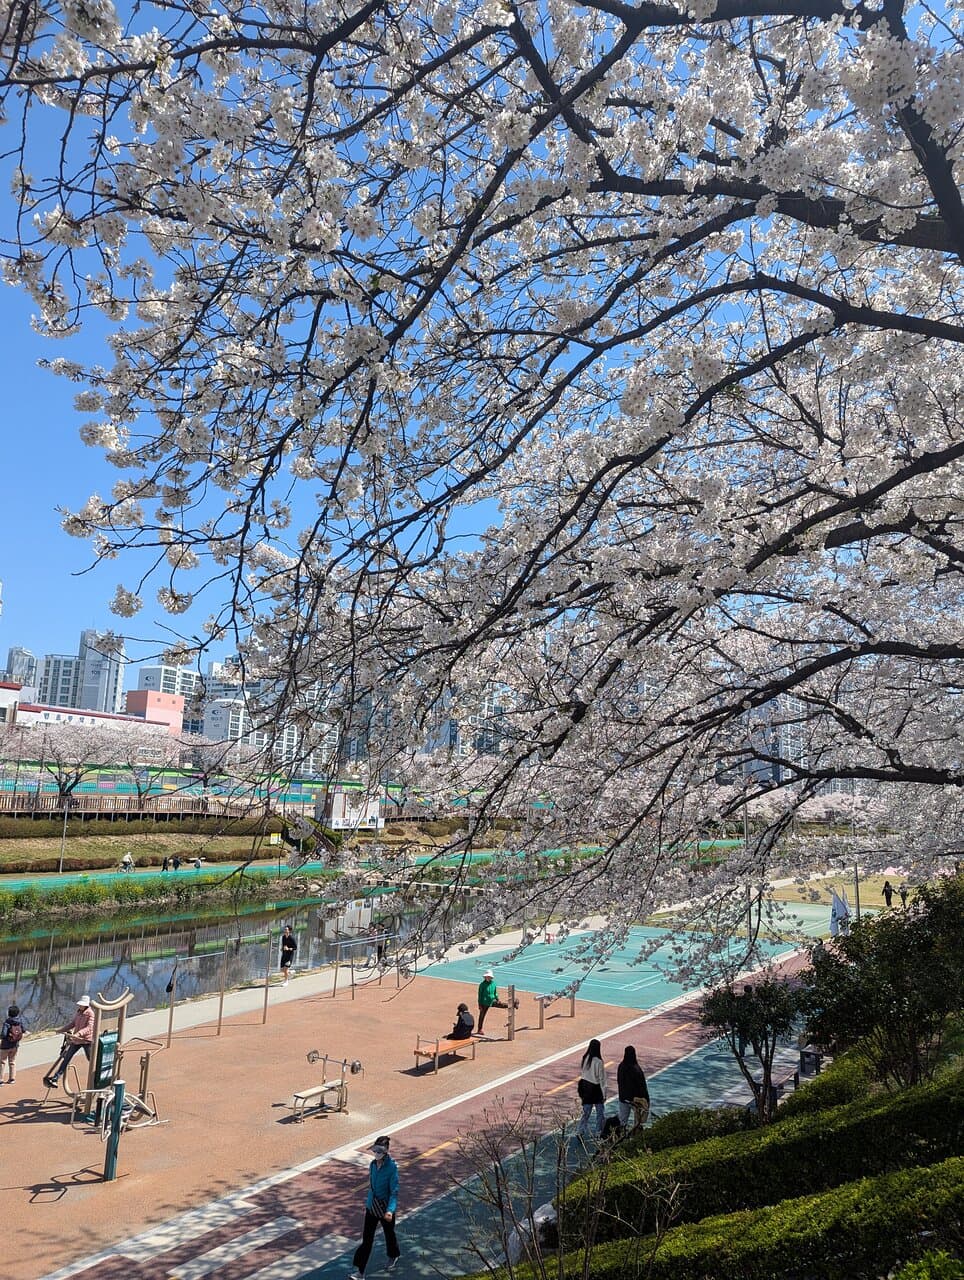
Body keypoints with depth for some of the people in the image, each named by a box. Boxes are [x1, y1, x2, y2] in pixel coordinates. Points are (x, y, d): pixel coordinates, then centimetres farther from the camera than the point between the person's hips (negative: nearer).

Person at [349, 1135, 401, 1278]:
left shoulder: (392, 1167, -23)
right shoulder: (373, 1164, -4)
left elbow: (394, 1191, -24)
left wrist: (390, 1210, -35)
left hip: (385, 1208, -4)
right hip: (372, 1207, 4)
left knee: (389, 1233, 19)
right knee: (367, 1238, 3)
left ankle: (394, 1257, 46)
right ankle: (359, 1271, 10)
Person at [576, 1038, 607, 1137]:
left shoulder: (584, 1059, -4)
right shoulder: (599, 1062, -21)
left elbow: (581, 1074, 5)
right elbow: (602, 1079, -15)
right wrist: (604, 1094, -6)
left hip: (585, 1087, 5)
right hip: (596, 1088, -5)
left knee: (586, 1112, 12)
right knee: (600, 1112, 15)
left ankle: (581, 1133, 5)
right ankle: (599, 1133, 21)